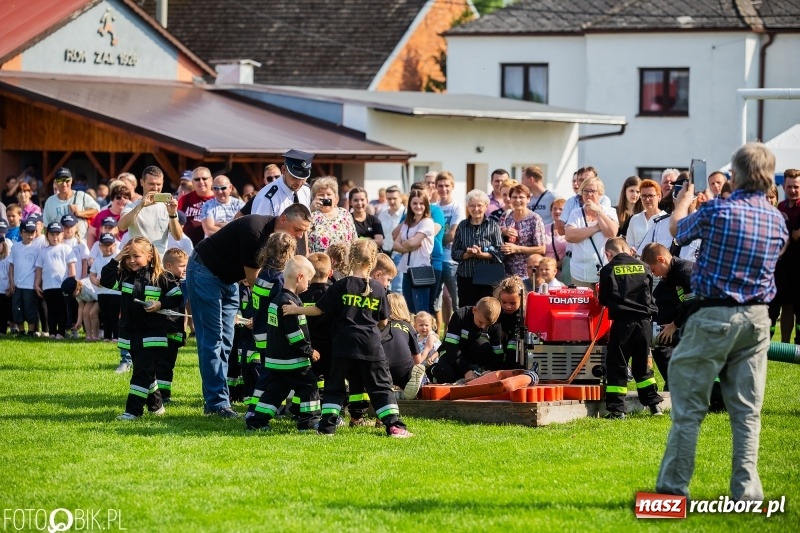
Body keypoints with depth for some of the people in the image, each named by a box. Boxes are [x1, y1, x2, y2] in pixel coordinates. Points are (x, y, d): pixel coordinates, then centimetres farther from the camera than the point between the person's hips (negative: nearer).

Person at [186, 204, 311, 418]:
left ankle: (215, 400, 7)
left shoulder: (279, 238, -3)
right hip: (205, 272, -9)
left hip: (228, 279, 9)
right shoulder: (255, 230, -29)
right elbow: (252, 279, -24)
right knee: (212, 338, -11)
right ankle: (217, 402, -12)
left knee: (225, 341, 5)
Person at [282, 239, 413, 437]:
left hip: (345, 346, -1)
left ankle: (327, 425, 5)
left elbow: (318, 309, -2)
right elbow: (383, 320, 11)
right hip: (371, 347, 1)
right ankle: (394, 425, -2)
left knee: (335, 386, 10)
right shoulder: (377, 289, 2)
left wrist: (296, 309, 9)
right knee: (380, 387, 5)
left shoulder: (342, 286, -4)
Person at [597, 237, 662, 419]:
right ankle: (654, 404, 15)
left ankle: (616, 409, -5)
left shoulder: (608, 270, -1)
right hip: (644, 320, 4)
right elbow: (650, 294, 15)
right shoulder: (643, 267, 7)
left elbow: (603, 299, 4)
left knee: (616, 365, 2)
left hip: (622, 321, -4)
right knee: (642, 364, 16)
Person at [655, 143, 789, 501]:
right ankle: (747, 491, 4)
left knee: (689, 405, 3)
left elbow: (677, 229, 7)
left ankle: (674, 486, 5)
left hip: (714, 316, -4)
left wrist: (684, 199, 30)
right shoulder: (777, 220, 2)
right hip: (757, 319, 4)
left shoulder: (716, 212, -12)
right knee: (747, 410, 7)